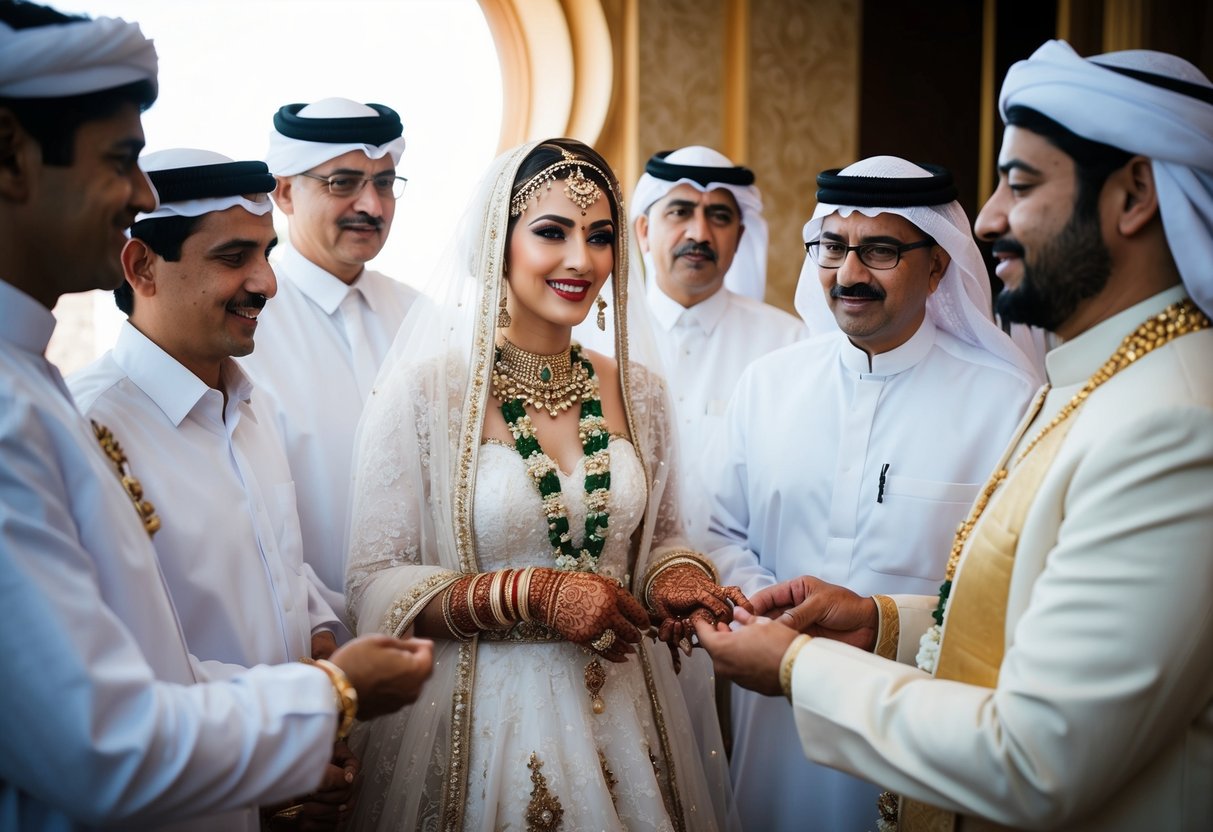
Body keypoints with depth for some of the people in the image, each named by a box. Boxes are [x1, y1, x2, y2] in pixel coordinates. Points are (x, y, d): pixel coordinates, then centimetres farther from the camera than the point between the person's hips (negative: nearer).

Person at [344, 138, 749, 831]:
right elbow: (378, 591, -12)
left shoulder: (636, 389, 3)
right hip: (484, 720, -4)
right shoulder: (425, 389, -11)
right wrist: (534, 596, -22)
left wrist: (678, 580, -9)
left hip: (623, 715, 4)